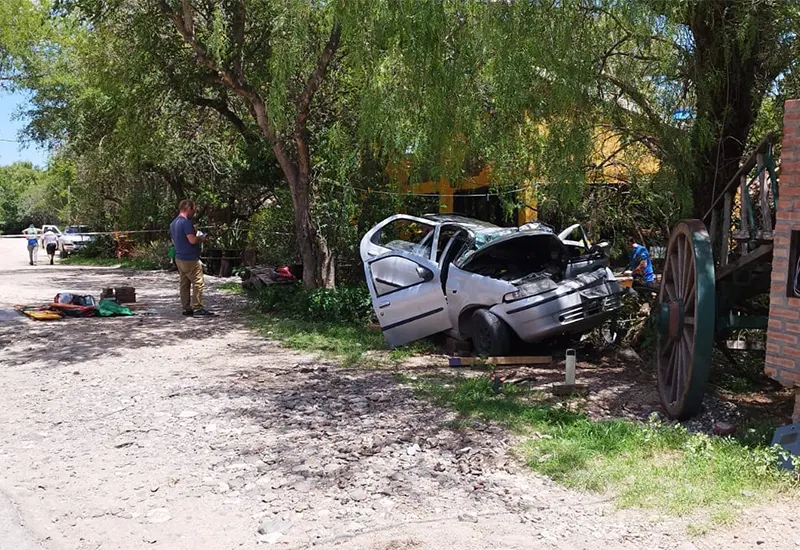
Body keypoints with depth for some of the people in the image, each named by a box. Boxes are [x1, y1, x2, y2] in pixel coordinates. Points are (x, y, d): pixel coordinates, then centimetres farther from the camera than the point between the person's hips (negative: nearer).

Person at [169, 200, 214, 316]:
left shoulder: (173, 224, 14)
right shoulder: (186, 222, -16)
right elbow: (192, 240, -24)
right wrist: (201, 238, -4)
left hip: (179, 258, 10)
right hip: (190, 259, -10)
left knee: (184, 284, 11)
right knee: (198, 283, -4)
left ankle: (187, 308, 14)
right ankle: (198, 308, -4)